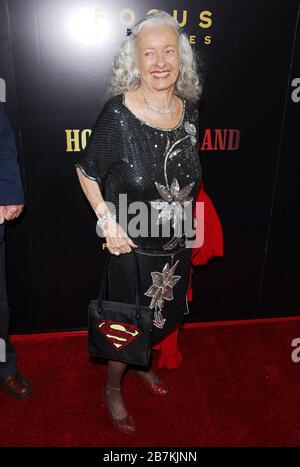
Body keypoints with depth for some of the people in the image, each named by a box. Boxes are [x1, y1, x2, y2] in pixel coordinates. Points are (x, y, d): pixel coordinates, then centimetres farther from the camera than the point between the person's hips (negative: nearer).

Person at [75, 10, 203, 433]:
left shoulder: (189, 110, -4)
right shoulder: (117, 114, -20)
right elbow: (86, 170, -8)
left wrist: (190, 223, 9)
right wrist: (107, 219, -18)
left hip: (178, 245, 6)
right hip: (134, 248, -5)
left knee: (162, 317, 24)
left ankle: (141, 364, 55)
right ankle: (113, 388, 43)